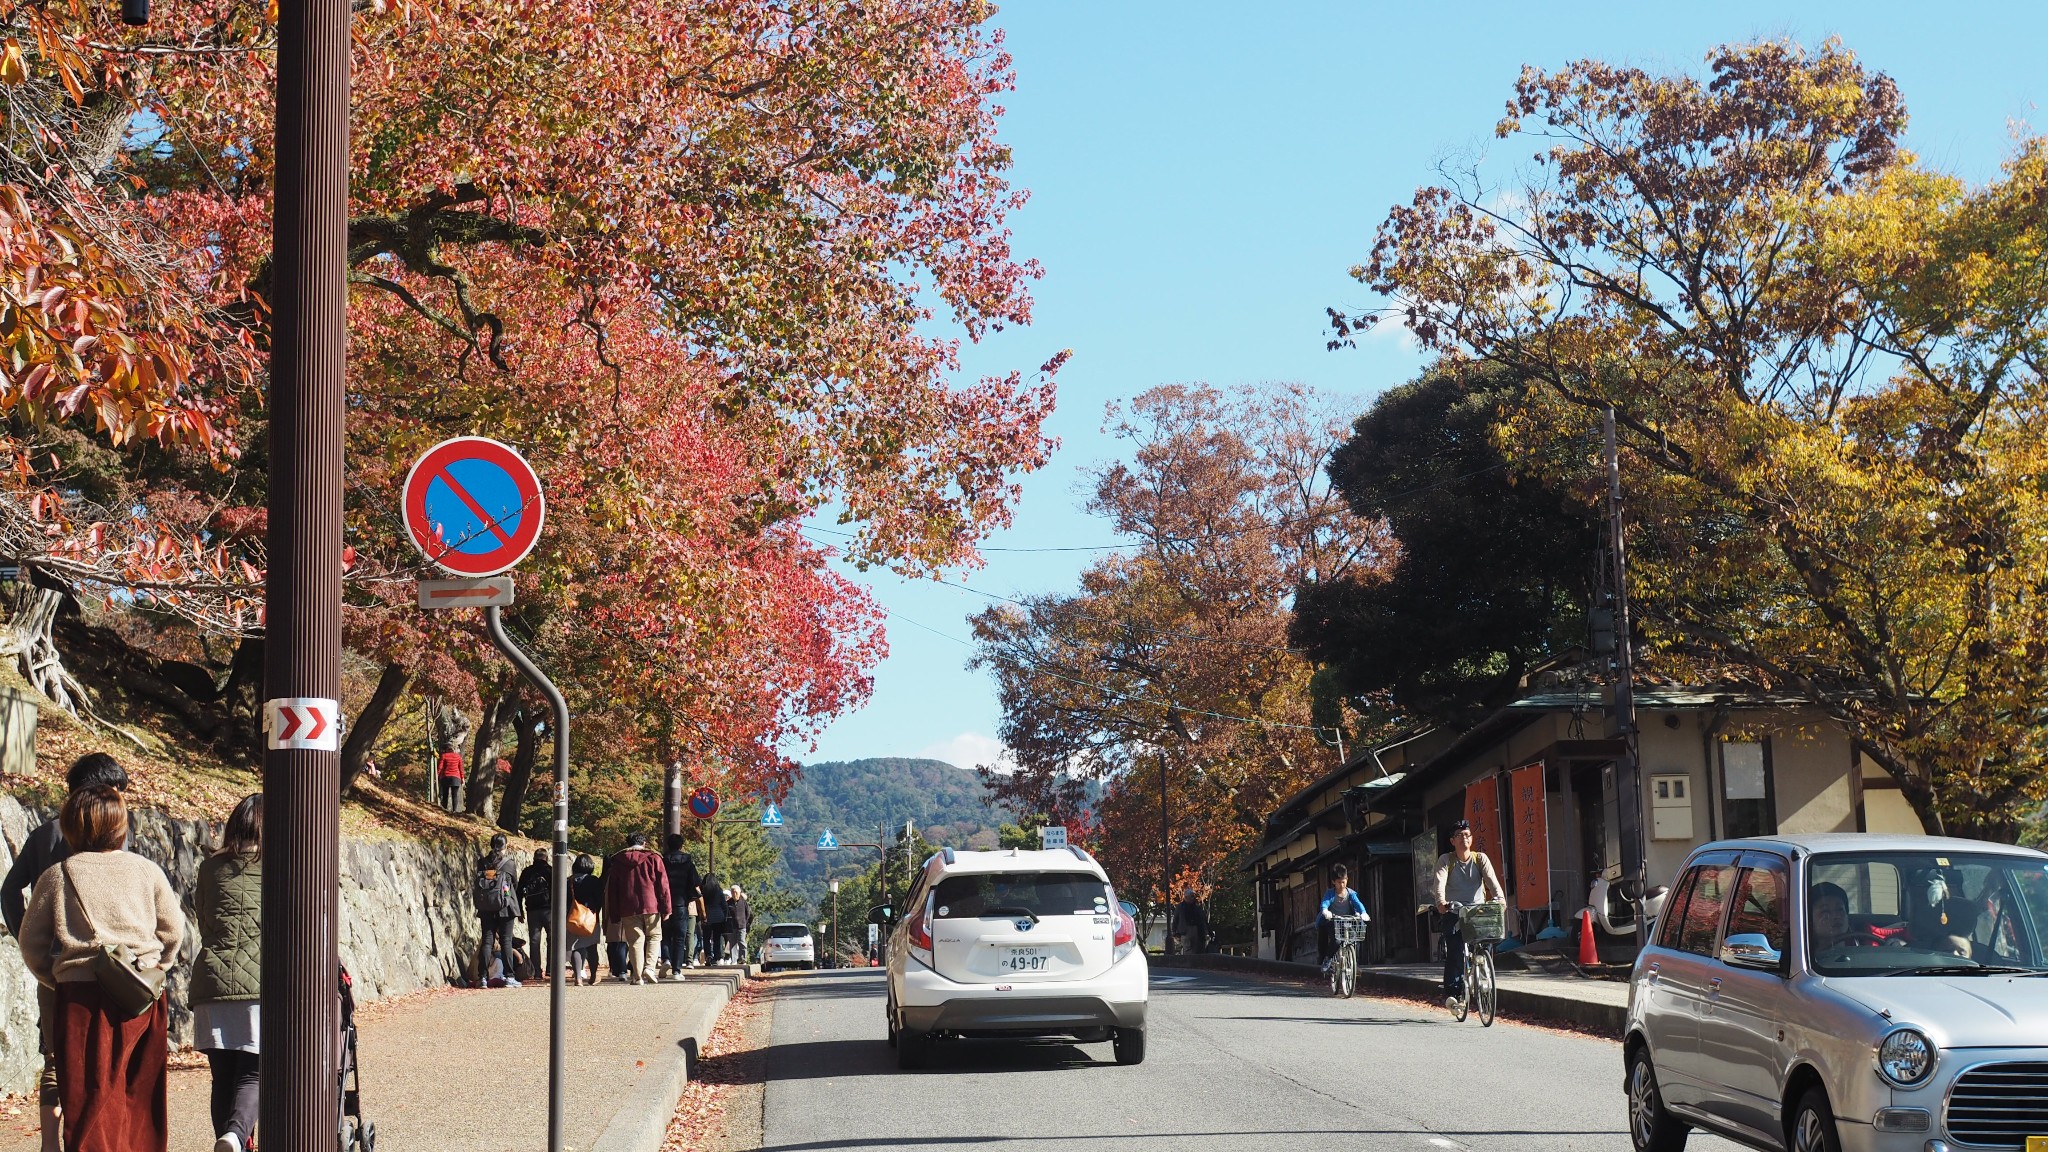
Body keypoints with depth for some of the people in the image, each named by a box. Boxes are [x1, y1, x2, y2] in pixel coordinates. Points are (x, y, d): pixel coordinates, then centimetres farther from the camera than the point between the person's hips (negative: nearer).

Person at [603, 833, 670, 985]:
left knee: (635, 941, 4)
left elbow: (611, 889, 11)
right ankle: (649, 968, -6)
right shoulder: (653, 859, 4)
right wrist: (666, 908, 0)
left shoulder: (617, 862, 11)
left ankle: (638, 977, 1)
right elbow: (663, 885, -1)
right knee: (654, 937, 12)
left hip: (628, 909, 2)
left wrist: (614, 914, 14)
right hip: (651, 906, -1)